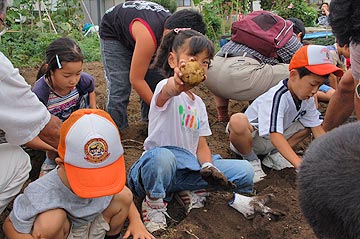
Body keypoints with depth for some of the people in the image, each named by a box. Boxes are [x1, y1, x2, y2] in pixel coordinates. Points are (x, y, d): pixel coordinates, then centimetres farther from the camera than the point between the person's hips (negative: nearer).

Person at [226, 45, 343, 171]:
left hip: (270, 143, 8)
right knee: (238, 121, -41)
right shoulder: (277, 97, -32)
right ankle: (250, 159, -11)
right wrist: (301, 165, -49)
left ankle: (274, 154, 2)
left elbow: (317, 128, -1)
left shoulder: (307, 98, -5)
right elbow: (275, 136, -41)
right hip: (248, 138, -8)